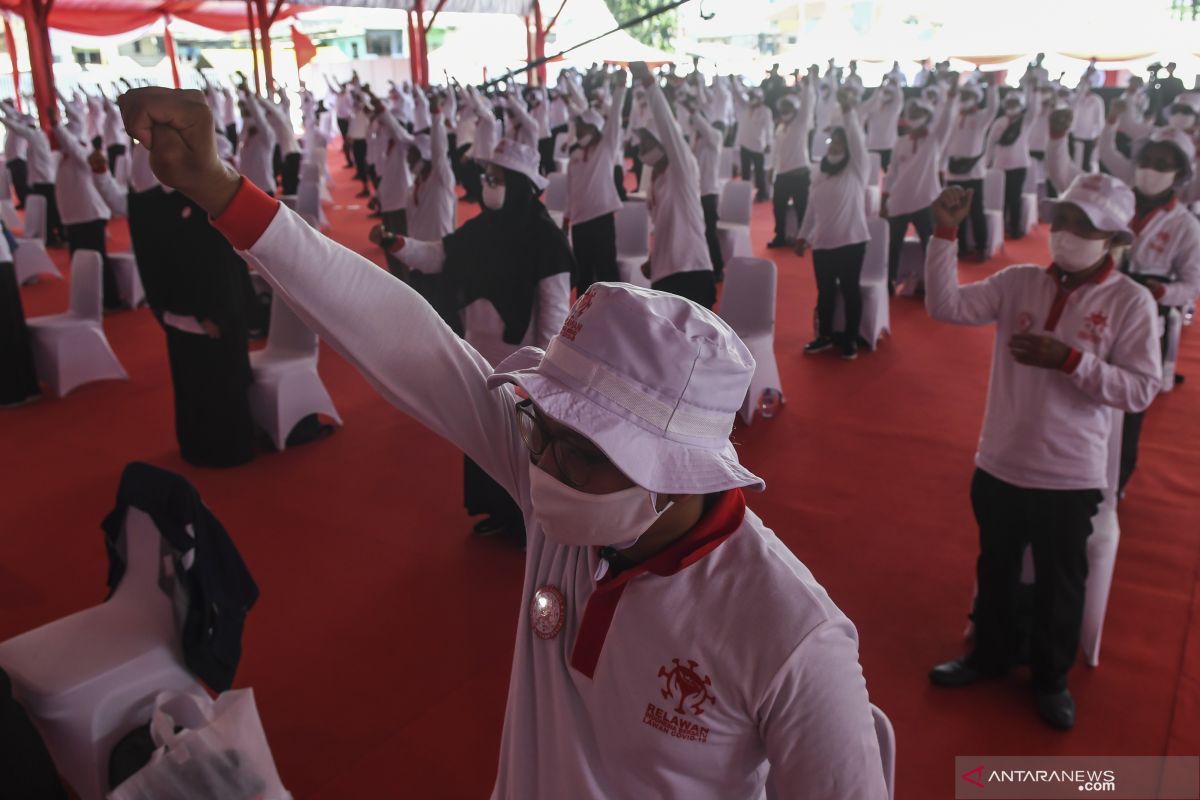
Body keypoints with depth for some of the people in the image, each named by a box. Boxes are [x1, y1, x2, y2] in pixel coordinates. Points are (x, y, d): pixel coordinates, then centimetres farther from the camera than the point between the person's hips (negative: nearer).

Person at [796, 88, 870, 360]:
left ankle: (850, 340, 12)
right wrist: (803, 236, 17)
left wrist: (848, 109, -27)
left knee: (850, 290, 2)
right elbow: (812, 209, 18)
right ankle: (824, 336, 25)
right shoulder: (821, 176, 13)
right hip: (822, 243, 5)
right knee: (825, 291, 12)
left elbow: (857, 139, -18)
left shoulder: (857, 169, -3)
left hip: (851, 242, -5)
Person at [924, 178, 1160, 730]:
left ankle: (1051, 678, 38)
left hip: (1070, 475, -2)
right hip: (999, 464, 3)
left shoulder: (1131, 301, -9)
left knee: (1060, 583, 15)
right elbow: (946, 306, -12)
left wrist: (1071, 360, -25)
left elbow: (1141, 390, -14)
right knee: (995, 570, 21)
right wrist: (946, 234, -20)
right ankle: (990, 655, 44)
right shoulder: (1019, 282, -2)